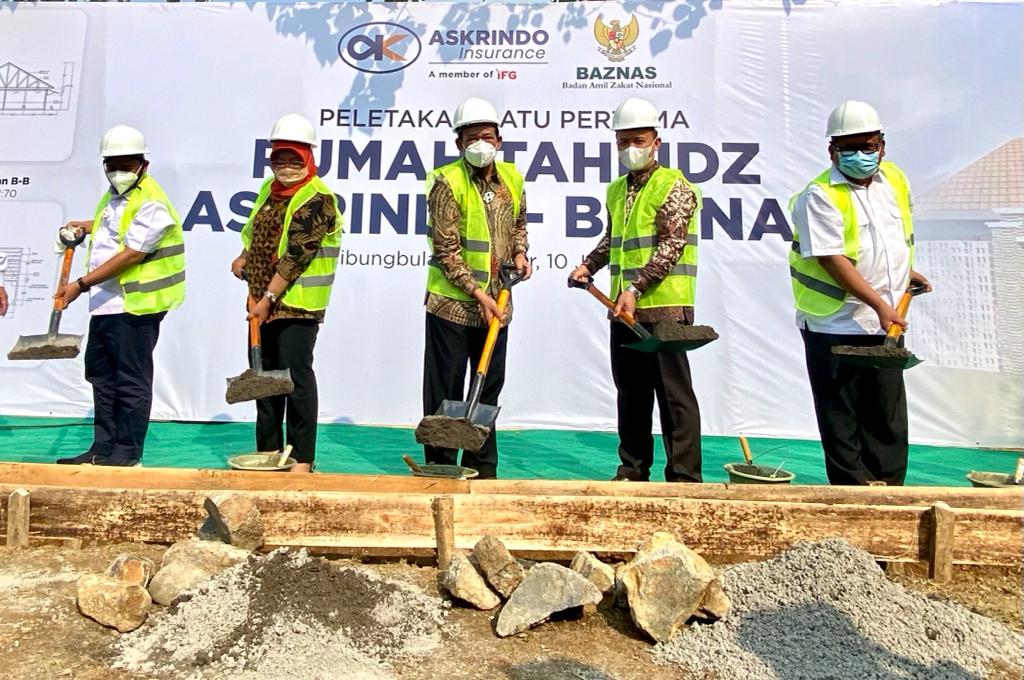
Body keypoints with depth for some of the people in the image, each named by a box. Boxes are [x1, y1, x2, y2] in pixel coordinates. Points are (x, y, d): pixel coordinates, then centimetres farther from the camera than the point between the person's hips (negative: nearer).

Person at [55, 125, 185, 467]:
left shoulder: (151, 205, -15)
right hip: (106, 304, 10)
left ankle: (127, 454, 7)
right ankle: (103, 448, 26)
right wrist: (88, 226, 24)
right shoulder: (113, 196, 15)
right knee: (101, 374, 15)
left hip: (135, 306, -10)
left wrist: (81, 284, -21)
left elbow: (129, 256, -21)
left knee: (131, 381, -2)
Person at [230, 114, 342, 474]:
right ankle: (268, 451, 26)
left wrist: (269, 298, -20)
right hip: (263, 301, 9)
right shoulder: (269, 189, 14)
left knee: (296, 375, -7)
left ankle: (302, 458, 2)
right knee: (265, 374, 13)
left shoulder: (318, 199, -13)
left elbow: (296, 256, -19)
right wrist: (244, 257, 12)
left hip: (298, 302, -8)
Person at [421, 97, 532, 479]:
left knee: (489, 388, 14)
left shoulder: (512, 178, 6)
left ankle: (482, 468, 28)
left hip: (496, 303, 6)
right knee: (445, 393, 2)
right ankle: (442, 469, 16)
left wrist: (519, 252, 4)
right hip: (452, 303, -6)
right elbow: (446, 250, -14)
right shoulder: (447, 181, -11)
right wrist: (477, 293, -19)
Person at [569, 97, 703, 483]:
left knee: (674, 394, -2)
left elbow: (670, 247, -15)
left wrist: (636, 288, -22)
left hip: (664, 309, -7)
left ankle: (684, 476, 7)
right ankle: (633, 467, 25)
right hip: (623, 309, 7)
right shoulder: (616, 191, 16)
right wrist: (589, 265, 15)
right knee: (630, 392, 13)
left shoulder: (674, 188, -6)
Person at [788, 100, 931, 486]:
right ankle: (855, 490, 14)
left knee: (888, 411, 12)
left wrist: (905, 272, 17)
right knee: (841, 416, 3)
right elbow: (833, 260, -21)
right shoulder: (820, 196, -13)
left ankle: (889, 487, 24)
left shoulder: (895, 180, 9)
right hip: (835, 325, -6)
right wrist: (879, 304, -26)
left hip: (885, 324, 7)